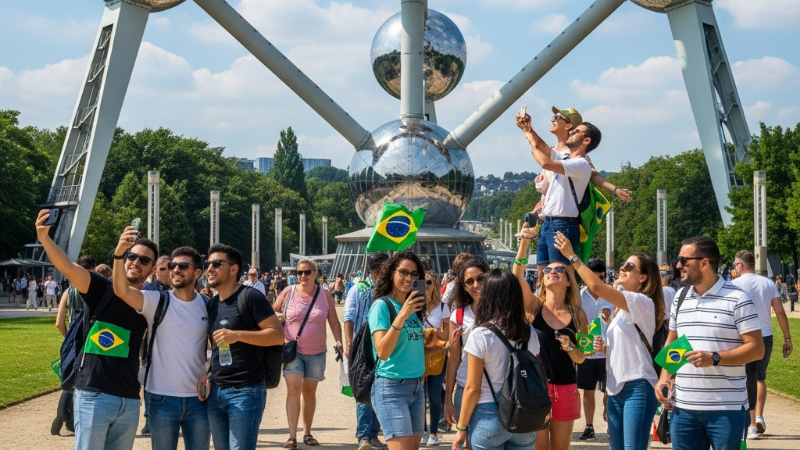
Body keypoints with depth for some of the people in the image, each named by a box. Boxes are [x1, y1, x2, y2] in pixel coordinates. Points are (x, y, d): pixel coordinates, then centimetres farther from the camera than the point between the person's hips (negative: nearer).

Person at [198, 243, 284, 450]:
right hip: (215, 391, 8)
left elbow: (278, 334, -14)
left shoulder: (249, 297, -9)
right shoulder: (212, 303, 14)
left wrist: (237, 335, -22)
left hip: (246, 391, -8)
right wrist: (206, 375, 7)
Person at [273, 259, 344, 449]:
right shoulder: (288, 292, -4)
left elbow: (334, 322, 4)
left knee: (309, 392, 12)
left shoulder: (325, 295, 0)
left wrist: (339, 342, -7)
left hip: (316, 352, 2)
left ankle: (307, 433, 24)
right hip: (292, 350, -2)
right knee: (293, 389, -15)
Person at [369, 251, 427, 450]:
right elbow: (382, 351, -21)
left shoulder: (414, 306, 11)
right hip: (391, 387, -7)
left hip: (417, 386, 7)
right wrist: (401, 316, -28)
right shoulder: (382, 305, -9)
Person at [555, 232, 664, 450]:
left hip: (638, 388, -9)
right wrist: (605, 348, 6)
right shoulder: (623, 307, 18)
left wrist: (571, 256, -12)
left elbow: (597, 286, -20)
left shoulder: (643, 303, -11)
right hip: (617, 388, 9)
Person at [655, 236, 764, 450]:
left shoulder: (737, 299, -7)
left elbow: (757, 349, -9)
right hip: (683, 406, 6)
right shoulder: (681, 297, 13)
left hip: (726, 408, -5)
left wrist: (714, 358, -20)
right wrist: (664, 377, 5)